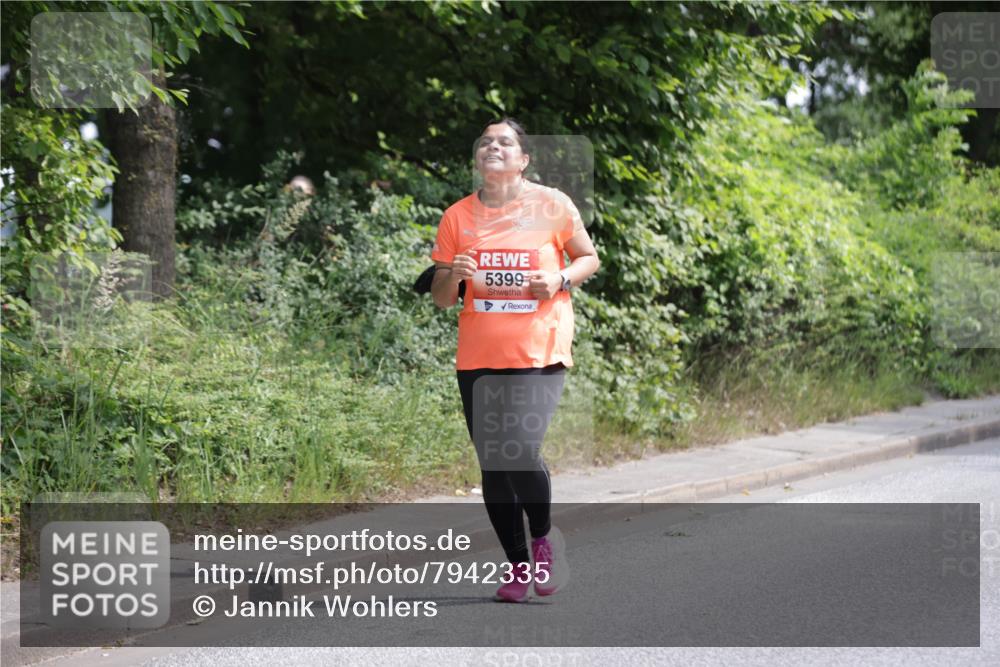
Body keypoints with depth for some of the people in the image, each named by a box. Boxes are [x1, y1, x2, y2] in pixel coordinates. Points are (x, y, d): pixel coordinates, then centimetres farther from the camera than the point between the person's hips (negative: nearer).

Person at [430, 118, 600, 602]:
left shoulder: (551, 205, 0)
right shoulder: (458, 216, 7)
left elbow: (589, 258, 11)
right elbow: (440, 297, 11)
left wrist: (559, 280, -9)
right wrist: (454, 275, -12)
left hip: (538, 354, -3)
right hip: (477, 357, 3)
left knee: (522, 450, -19)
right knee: (492, 466, 5)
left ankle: (543, 538, 8)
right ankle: (517, 564, 19)